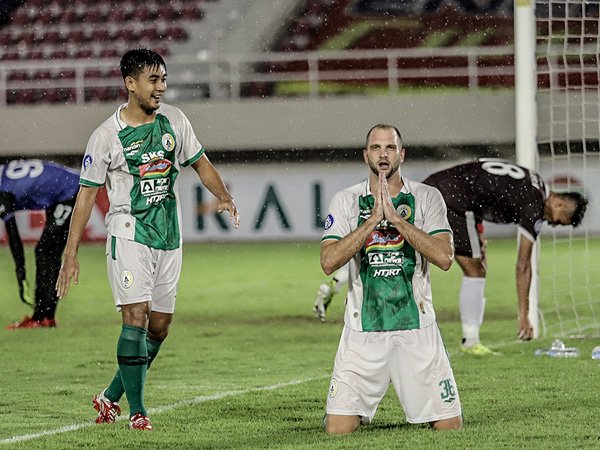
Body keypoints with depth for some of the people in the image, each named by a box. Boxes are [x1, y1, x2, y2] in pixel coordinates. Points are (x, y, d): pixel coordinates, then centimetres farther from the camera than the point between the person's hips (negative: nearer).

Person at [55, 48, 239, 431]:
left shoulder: (174, 120, 5)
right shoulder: (106, 136, -8)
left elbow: (200, 163, 16)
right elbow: (87, 194, -4)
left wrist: (224, 195, -5)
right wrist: (70, 255, -8)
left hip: (169, 239, 5)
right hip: (129, 235, -5)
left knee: (159, 327, 6)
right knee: (136, 317, -16)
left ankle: (111, 397, 22)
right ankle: (137, 410, -9)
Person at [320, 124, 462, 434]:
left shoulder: (427, 198, 4)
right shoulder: (345, 201, 4)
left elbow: (444, 257, -11)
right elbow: (328, 263, -9)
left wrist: (396, 218, -16)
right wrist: (373, 219, -16)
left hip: (416, 326, 0)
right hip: (362, 327, 0)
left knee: (449, 426, -3)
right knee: (337, 429, -8)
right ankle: (361, 412, 26)